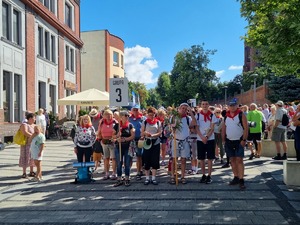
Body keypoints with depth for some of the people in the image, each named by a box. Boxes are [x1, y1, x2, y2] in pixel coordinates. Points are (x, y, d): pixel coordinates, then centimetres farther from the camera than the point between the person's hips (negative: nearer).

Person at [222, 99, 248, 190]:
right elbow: (223, 128, 12)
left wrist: (244, 140, -16)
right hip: (229, 141, 5)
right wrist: (223, 140, 6)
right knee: (232, 160, 11)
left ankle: (241, 180, -6)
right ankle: (236, 177, 21)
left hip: (239, 141, -5)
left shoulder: (241, 115, -6)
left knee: (239, 160, -8)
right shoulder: (226, 116, 8)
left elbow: (246, 128, -10)